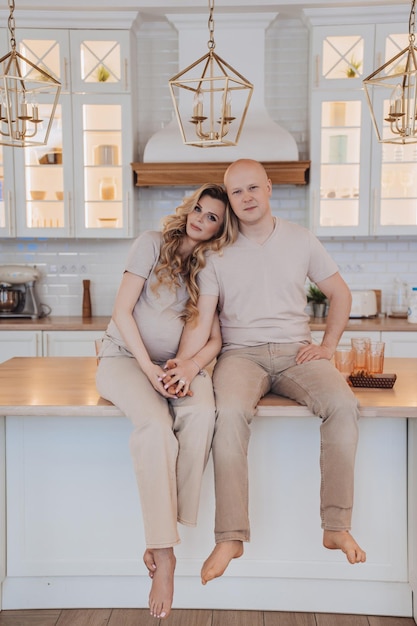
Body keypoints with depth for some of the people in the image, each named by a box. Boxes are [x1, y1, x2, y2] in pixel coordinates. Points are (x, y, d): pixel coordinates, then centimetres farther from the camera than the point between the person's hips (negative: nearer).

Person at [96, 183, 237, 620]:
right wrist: (149, 369, -17)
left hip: (175, 364, 3)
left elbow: (215, 340, 4)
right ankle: (164, 554, -28)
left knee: (202, 414, -31)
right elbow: (122, 312, -7)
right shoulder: (153, 243, 0)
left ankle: (161, 539, -22)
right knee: (155, 424, -33)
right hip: (124, 357, -3)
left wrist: (191, 367, -18)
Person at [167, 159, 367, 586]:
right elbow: (201, 319, -2)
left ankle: (336, 527, -20)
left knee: (342, 404, -29)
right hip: (241, 354, -1)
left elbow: (340, 293, 18)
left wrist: (328, 345, 4)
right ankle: (230, 537, -26)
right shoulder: (217, 251, 5)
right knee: (230, 413, -35)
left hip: (296, 351, 2)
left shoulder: (301, 240, 10)